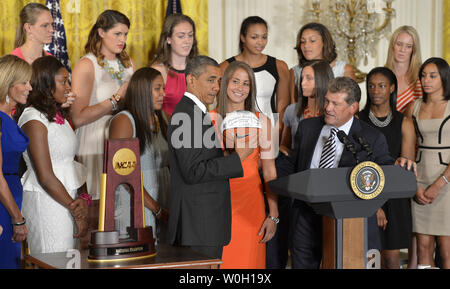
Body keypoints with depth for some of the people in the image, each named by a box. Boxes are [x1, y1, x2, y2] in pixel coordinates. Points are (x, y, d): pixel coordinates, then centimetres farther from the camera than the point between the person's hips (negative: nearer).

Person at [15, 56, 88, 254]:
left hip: (67, 197, 8)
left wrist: (83, 198, -5)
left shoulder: (59, 116, 14)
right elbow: (45, 177, -16)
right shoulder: (34, 119, -13)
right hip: (45, 200, -8)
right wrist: (75, 210, -11)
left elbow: (72, 163, 11)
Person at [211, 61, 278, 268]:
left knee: (248, 260, 0)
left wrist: (273, 215, -2)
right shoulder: (209, 119, 5)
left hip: (249, 204, 0)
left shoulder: (261, 122, 3)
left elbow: (269, 172, 2)